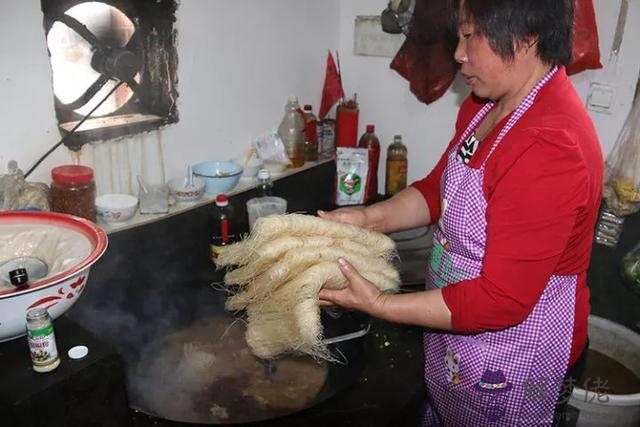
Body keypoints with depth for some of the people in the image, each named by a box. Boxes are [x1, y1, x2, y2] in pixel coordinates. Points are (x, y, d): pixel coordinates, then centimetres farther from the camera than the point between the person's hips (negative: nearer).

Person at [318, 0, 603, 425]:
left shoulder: (550, 147, -32)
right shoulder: (487, 104, -3)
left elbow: (503, 299, -30)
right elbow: (439, 188, 7)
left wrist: (378, 305, -27)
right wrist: (368, 218, -8)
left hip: (514, 354, -8)